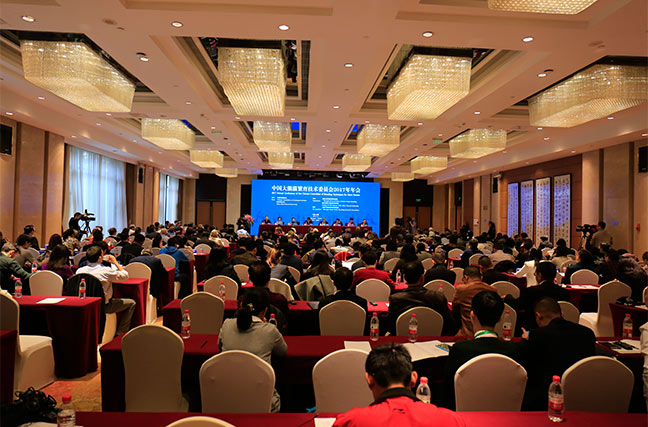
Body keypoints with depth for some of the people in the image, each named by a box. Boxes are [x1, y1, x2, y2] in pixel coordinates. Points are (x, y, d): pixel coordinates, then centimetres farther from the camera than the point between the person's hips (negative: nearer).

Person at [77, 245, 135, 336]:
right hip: (103, 306, -7)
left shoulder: (79, 271, -8)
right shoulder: (105, 271, -23)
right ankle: (120, 332, 13)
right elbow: (125, 275, -13)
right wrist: (115, 262, -2)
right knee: (131, 303, 9)